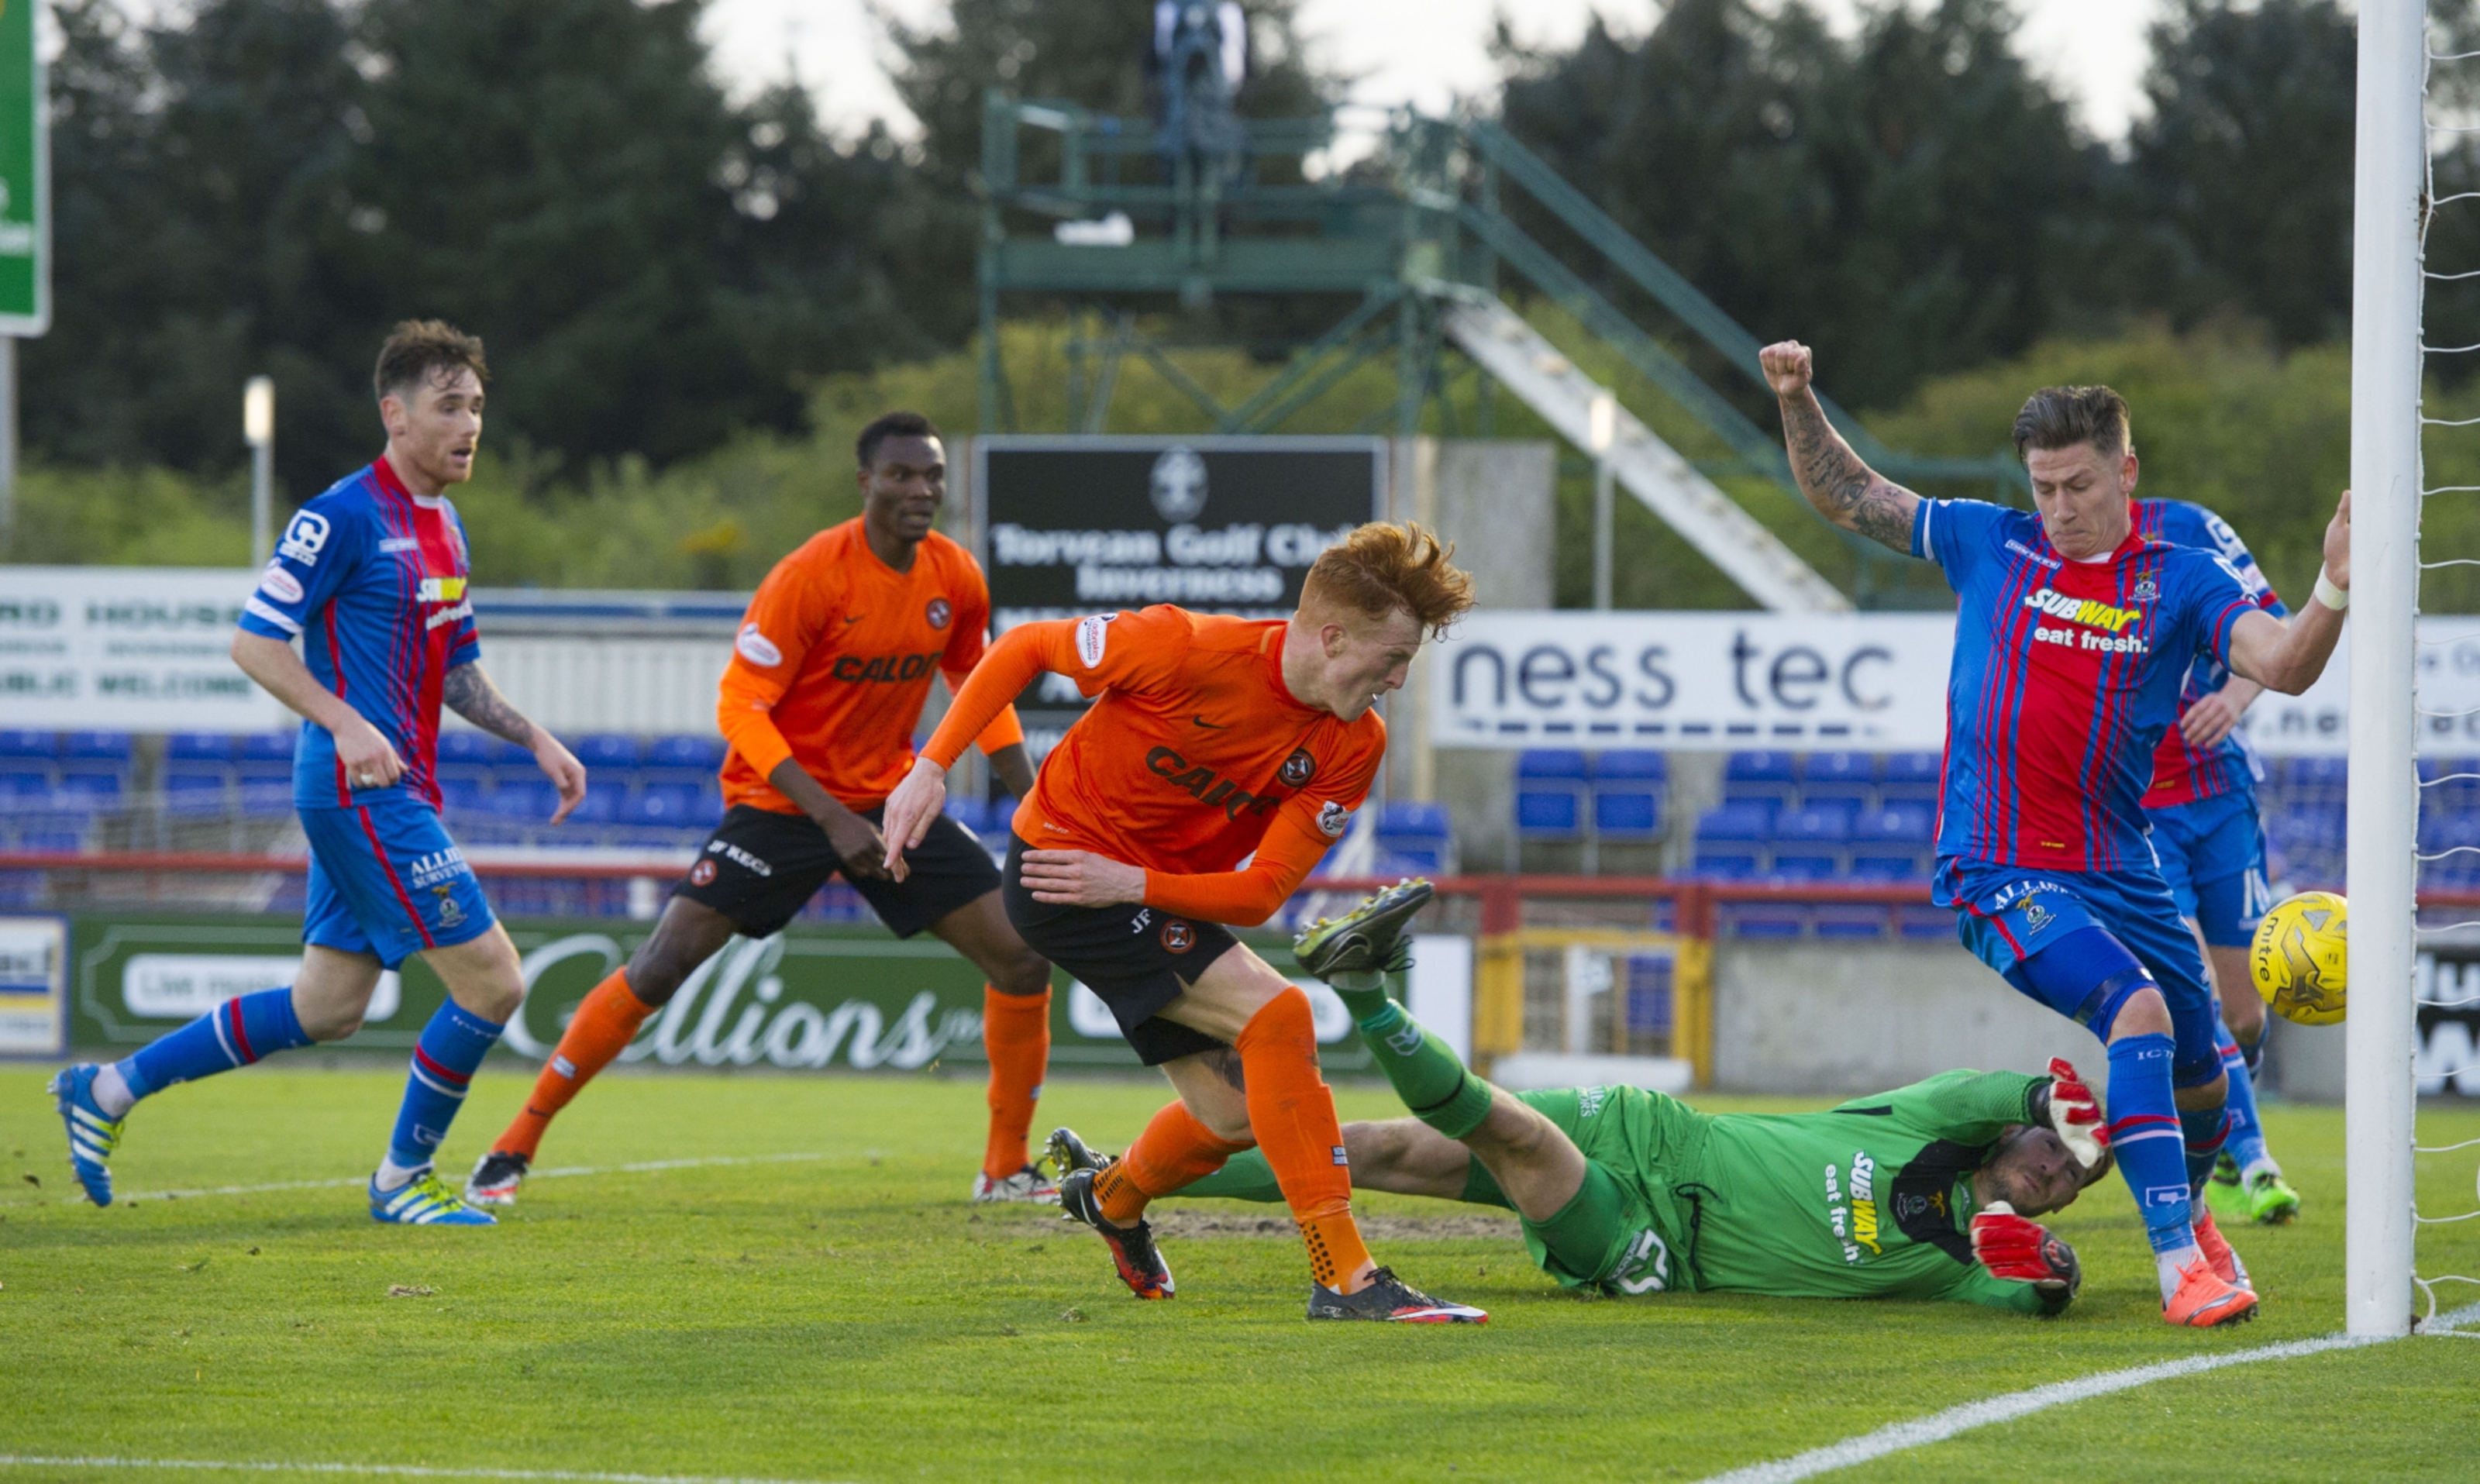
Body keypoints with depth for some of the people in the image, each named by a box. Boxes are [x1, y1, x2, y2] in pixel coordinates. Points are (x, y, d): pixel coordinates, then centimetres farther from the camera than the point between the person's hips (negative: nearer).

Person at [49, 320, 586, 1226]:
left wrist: (536, 741, 16)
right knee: (492, 982, -10)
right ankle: (403, 1178, 6)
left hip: (396, 791, 10)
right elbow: (254, 641, -15)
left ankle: (108, 1090, 22)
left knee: (326, 1010, 13)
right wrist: (348, 724, -25)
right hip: (360, 789, -10)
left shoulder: (446, 528, 16)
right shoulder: (343, 518, -13)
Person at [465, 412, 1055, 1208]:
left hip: (892, 797, 5)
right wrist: (833, 820, -26)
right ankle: (515, 1146, -5)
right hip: (783, 802, -5)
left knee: (1022, 957, -5)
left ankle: (1007, 1168, 10)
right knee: (662, 965, -15)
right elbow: (740, 708, -19)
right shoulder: (811, 575, -21)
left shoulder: (955, 578, -3)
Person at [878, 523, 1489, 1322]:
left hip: (1160, 892, 7)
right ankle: (1345, 1278, -24)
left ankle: (1112, 1198, 46)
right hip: (1061, 871, -7)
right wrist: (931, 767, -16)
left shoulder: (1353, 746, -10)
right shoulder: (1188, 650, -26)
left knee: (1236, 1114, 11)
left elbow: (1258, 895, -12)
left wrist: (1134, 884, -26)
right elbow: (1023, 648, -12)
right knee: (1276, 1013, -23)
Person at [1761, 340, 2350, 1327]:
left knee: (2200, 1079, 12)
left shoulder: (2182, 582, 2)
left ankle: (2188, 1211, 47)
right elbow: (1846, 497, 13)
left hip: (2118, 867, 3)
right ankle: (2178, 1264, -26)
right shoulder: (1989, 545, 3)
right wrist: (1797, 404, -1)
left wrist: (2334, 588, -29)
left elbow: (2285, 667, -12)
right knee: (2138, 1010, -26)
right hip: (1999, 868, -3)